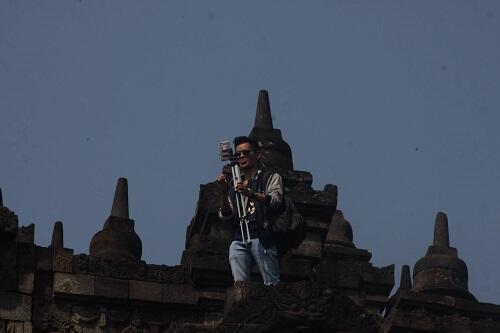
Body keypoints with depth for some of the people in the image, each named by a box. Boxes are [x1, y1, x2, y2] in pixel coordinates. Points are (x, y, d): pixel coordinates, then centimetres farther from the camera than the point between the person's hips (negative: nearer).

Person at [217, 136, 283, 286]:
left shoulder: (271, 177, 12)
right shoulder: (234, 184, 24)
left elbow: (276, 200, -8)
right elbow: (225, 216, 15)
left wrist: (251, 194, -24)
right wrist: (224, 192, -2)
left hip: (262, 239, -4)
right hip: (238, 241, 4)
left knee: (272, 285, -11)